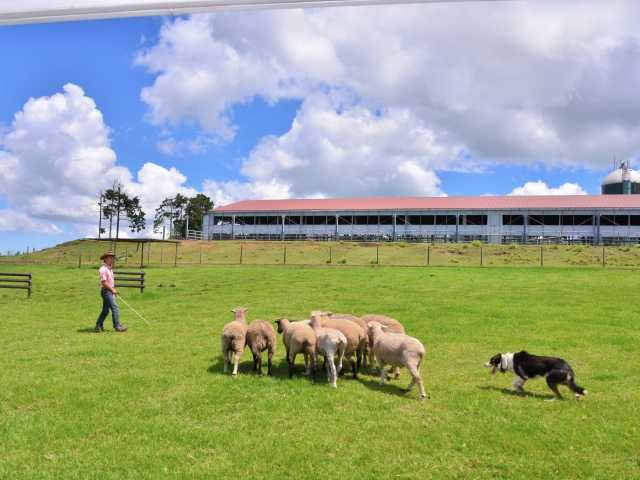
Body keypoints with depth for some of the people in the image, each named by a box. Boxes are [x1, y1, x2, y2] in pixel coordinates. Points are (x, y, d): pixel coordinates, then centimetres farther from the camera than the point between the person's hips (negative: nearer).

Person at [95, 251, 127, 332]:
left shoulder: (110, 269, 16)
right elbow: (104, 282, -19)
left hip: (110, 291, 10)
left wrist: (114, 290, 14)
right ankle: (117, 326, -12)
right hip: (106, 291, -10)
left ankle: (99, 326, 21)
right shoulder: (103, 269, -15)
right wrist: (112, 289, -15)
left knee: (105, 310, 13)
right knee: (115, 307, -13)